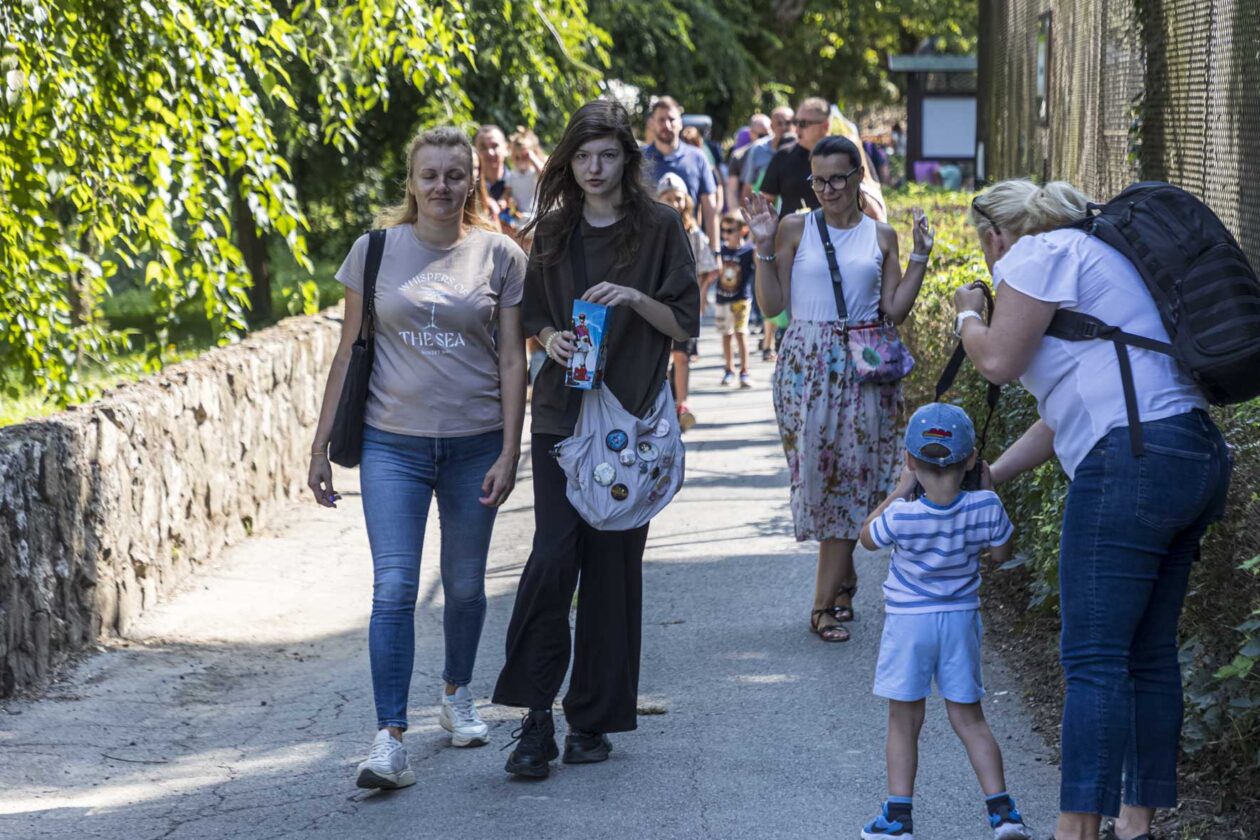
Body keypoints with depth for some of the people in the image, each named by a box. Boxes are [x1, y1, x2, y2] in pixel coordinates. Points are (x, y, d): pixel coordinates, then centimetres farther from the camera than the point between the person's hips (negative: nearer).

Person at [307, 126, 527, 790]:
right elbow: (348, 351, 6)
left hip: (474, 443, 1)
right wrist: (320, 445, 4)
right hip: (393, 442, -1)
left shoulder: (499, 255, 1)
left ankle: (457, 695, 37)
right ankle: (390, 738, -12)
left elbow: (511, 361, 2)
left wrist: (510, 451, -5)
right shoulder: (376, 250, 2)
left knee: (465, 585, 12)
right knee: (394, 588, -11)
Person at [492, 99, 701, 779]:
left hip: (631, 418, -1)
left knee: (613, 564, 1)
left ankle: (593, 719, 11)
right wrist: (550, 337, -4)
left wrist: (636, 299, -17)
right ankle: (536, 717, -6)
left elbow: (685, 325, 0)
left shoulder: (659, 227, 1)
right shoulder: (553, 231, 10)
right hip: (561, 414, 2)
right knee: (553, 554, -11)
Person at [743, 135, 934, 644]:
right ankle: (843, 578, 16)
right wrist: (764, 248, -7)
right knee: (818, 469, -4)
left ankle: (825, 602, 6)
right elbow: (772, 305, 0)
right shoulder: (795, 229, 3)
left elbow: (894, 310, 6)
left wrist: (920, 256, 3)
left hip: (864, 367, 1)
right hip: (807, 363, -1)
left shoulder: (881, 237, 9)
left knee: (851, 472, -1)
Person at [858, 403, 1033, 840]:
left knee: (904, 722, 9)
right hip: (960, 619, 2)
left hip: (908, 621, -2)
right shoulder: (984, 509, -15)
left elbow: (867, 537, 0)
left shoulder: (902, 516, -21)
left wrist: (900, 490, 1)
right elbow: (1003, 552, 4)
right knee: (968, 718, 13)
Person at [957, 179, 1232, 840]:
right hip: (1196, 457, 10)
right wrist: (984, 478, 29)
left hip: (1135, 459, -10)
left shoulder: (1039, 253, 0)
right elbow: (1068, 413, 30)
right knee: (1148, 656, 12)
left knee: (1094, 657, -10)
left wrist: (967, 315, 14)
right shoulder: (1086, 258, 29)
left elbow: (998, 360, -7)